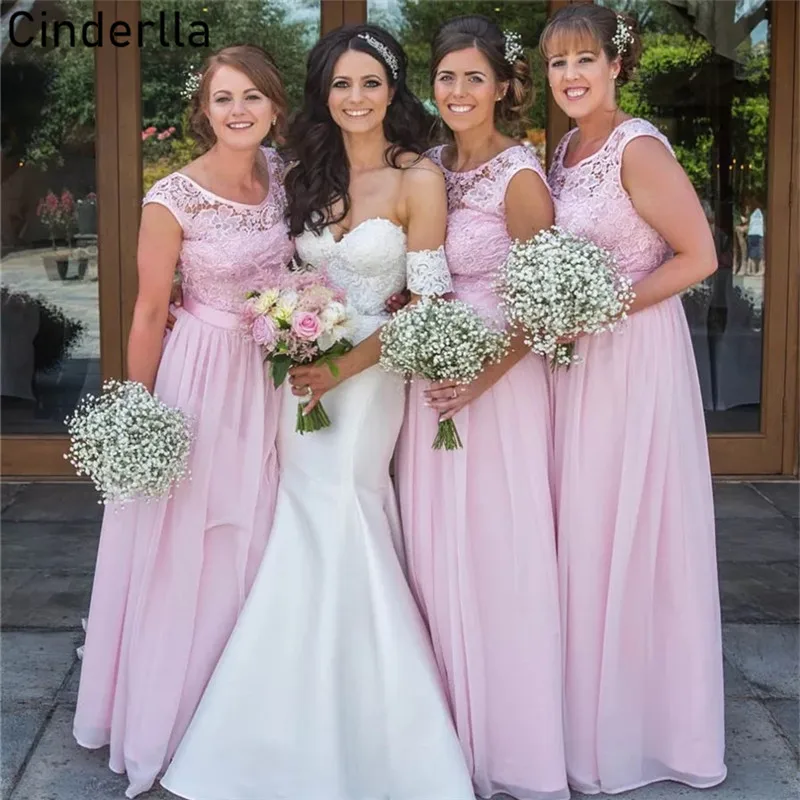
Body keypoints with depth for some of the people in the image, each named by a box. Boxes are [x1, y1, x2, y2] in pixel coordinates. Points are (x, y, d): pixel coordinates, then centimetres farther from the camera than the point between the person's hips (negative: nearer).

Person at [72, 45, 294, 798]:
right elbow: (150, 313, -10)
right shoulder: (173, 198, -15)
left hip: (273, 378, 5)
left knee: (255, 548, 15)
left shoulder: (283, 177, 0)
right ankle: (173, 719, 26)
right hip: (201, 381, -5)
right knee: (186, 554, 5)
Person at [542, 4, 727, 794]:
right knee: (581, 534, 14)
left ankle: (636, 727, 19)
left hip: (633, 358, -8)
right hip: (576, 359, 8)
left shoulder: (639, 148, -14)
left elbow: (698, 257, -16)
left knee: (627, 535, 1)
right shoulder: (564, 151, 10)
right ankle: (591, 717, 30)